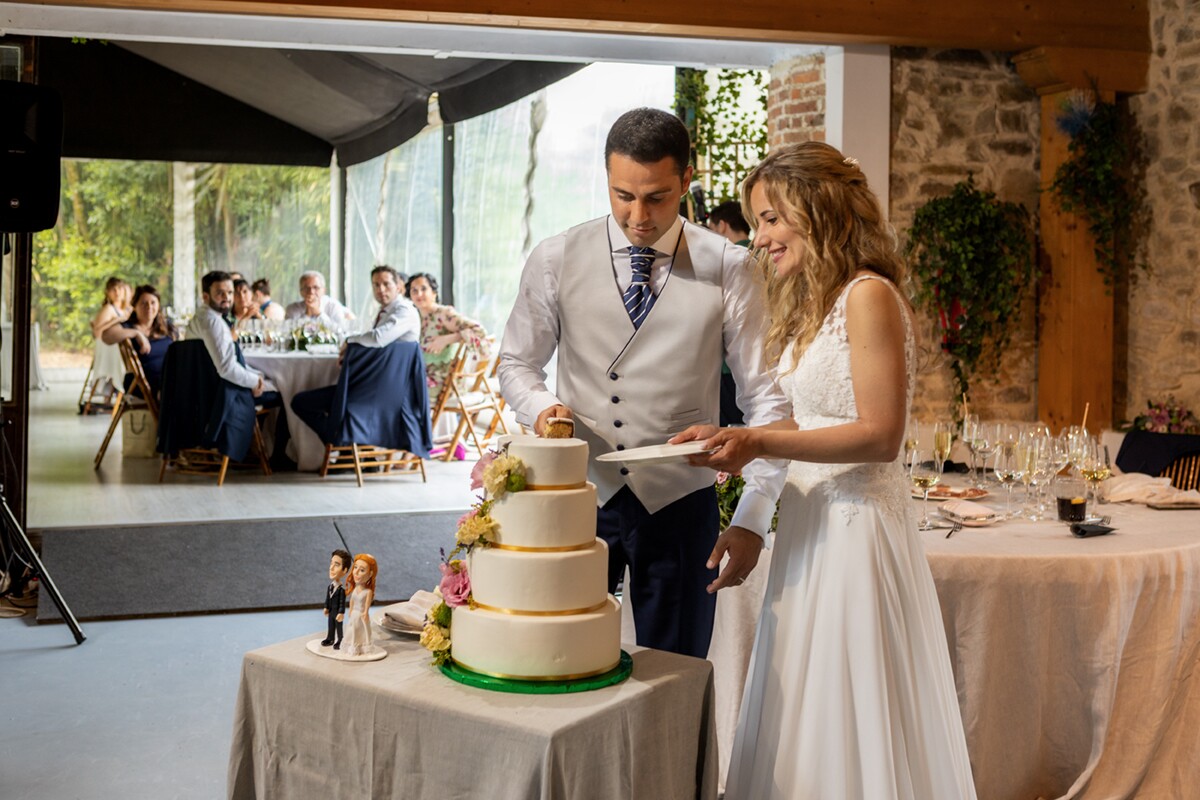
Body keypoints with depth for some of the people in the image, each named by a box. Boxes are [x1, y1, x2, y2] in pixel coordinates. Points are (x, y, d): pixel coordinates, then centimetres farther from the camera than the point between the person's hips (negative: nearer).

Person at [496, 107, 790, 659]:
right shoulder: (556, 261, 1)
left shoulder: (727, 271, -3)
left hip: (679, 504, -1)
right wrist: (541, 406, -12)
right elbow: (517, 363, 12)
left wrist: (753, 520, -10)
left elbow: (766, 399, -2)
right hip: (577, 494, 1)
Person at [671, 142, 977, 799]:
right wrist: (733, 437, 5)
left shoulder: (869, 295, -13)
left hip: (855, 523, -9)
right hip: (812, 517, 9)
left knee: (854, 713, 2)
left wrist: (759, 442, -21)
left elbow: (880, 435, -18)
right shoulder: (812, 303, 14)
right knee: (805, 714, 14)